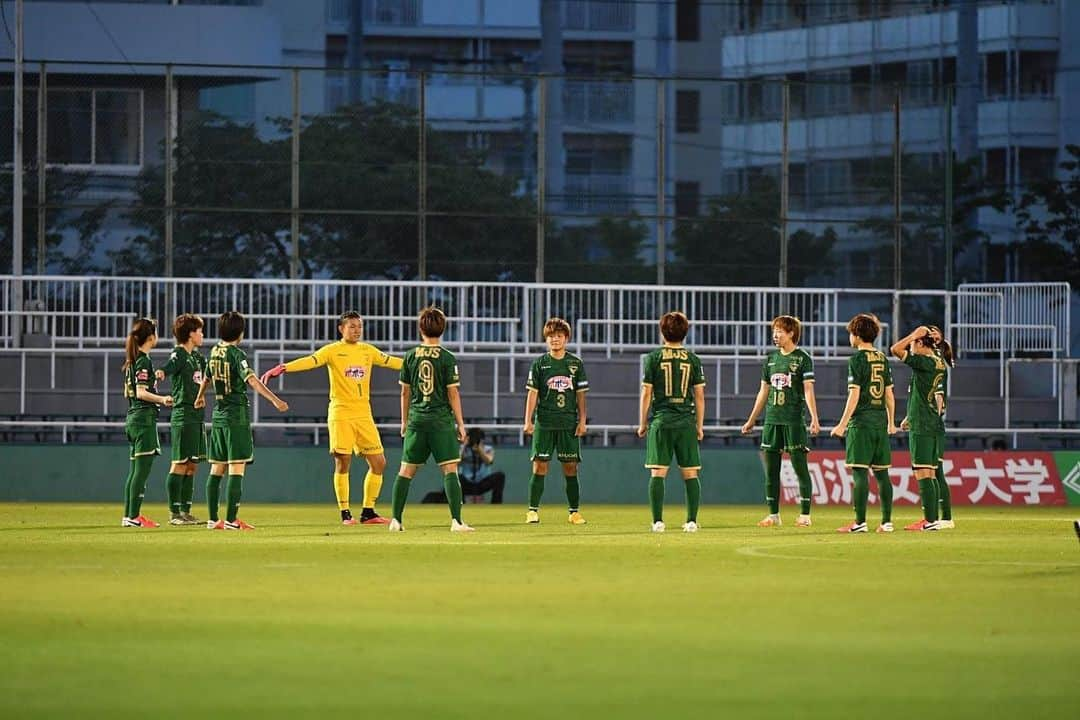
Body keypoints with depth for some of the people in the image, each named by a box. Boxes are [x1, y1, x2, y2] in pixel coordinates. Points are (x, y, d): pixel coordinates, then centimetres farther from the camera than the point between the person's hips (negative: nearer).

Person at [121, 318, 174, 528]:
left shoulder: (131, 361, 15)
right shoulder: (144, 361, -12)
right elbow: (141, 392, -18)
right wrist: (162, 399, -26)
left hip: (132, 416, 10)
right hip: (144, 417, -9)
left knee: (135, 470, 11)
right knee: (142, 469, -9)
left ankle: (128, 516, 12)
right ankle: (134, 516, -12)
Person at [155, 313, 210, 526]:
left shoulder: (196, 356, 16)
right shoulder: (178, 355, -10)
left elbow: (208, 373, 37)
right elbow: (169, 366, -33)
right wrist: (161, 373, -55)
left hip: (198, 416, 9)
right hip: (183, 415, -9)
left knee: (192, 466, 10)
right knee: (180, 464, -8)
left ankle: (186, 511, 14)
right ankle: (174, 513, -7)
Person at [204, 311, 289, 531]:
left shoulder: (215, 352, 10)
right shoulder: (236, 354, -12)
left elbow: (208, 377, 28)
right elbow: (252, 380, -27)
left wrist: (200, 397, 48)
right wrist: (275, 400, -35)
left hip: (218, 414, 8)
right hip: (237, 415, -8)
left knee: (217, 469, 10)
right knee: (237, 469, -8)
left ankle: (213, 519, 12)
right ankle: (231, 520, -14)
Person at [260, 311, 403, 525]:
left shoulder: (368, 351, 13)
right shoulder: (333, 351, -3)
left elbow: (390, 362, 26)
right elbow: (310, 361, -16)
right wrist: (282, 368, -33)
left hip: (364, 415, 5)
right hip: (340, 414, -5)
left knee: (378, 462, 2)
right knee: (342, 463, -7)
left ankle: (368, 512, 13)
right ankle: (345, 513, 2)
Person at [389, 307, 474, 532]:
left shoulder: (411, 357, 3)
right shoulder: (447, 358, -6)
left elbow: (405, 392, 8)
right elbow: (453, 393, -5)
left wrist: (405, 421, 19)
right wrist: (460, 423, 2)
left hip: (416, 420, 3)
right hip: (441, 420, -3)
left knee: (406, 470, 10)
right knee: (450, 470, -4)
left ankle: (396, 520, 8)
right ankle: (456, 521, -13)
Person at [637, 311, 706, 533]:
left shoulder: (654, 357, 0)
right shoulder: (693, 359, 5)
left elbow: (646, 393, -1)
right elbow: (699, 396, 5)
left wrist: (642, 423, 7)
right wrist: (699, 425, 12)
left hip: (661, 421, -1)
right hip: (686, 422, 1)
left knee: (658, 473, -1)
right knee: (691, 473, 4)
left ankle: (657, 521, -9)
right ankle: (692, 521, 0)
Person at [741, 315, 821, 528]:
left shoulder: (803, 358, -2)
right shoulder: (771, 359, 15)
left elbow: (808, 390, -9)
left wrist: (814, 418, -20)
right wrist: (751, 421, 22)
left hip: (794, 420, -6)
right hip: (772, 420, 6)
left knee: (800, 468, -5)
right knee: (770, 470, 5)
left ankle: (805, 515, -1)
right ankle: (773, 515, 11)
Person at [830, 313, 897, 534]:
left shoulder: (857, 359, -8)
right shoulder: (882, 358, 11)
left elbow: (854, 395, -13)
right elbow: (889, 394, 14)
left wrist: (842, 424, -10)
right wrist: (891, 422, 24)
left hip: (861, 422, -7)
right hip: (880, 421, 7)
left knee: (860, 472, -7)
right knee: (881, 472, 9)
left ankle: (860, 522, -10)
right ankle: (886, 521, 9)